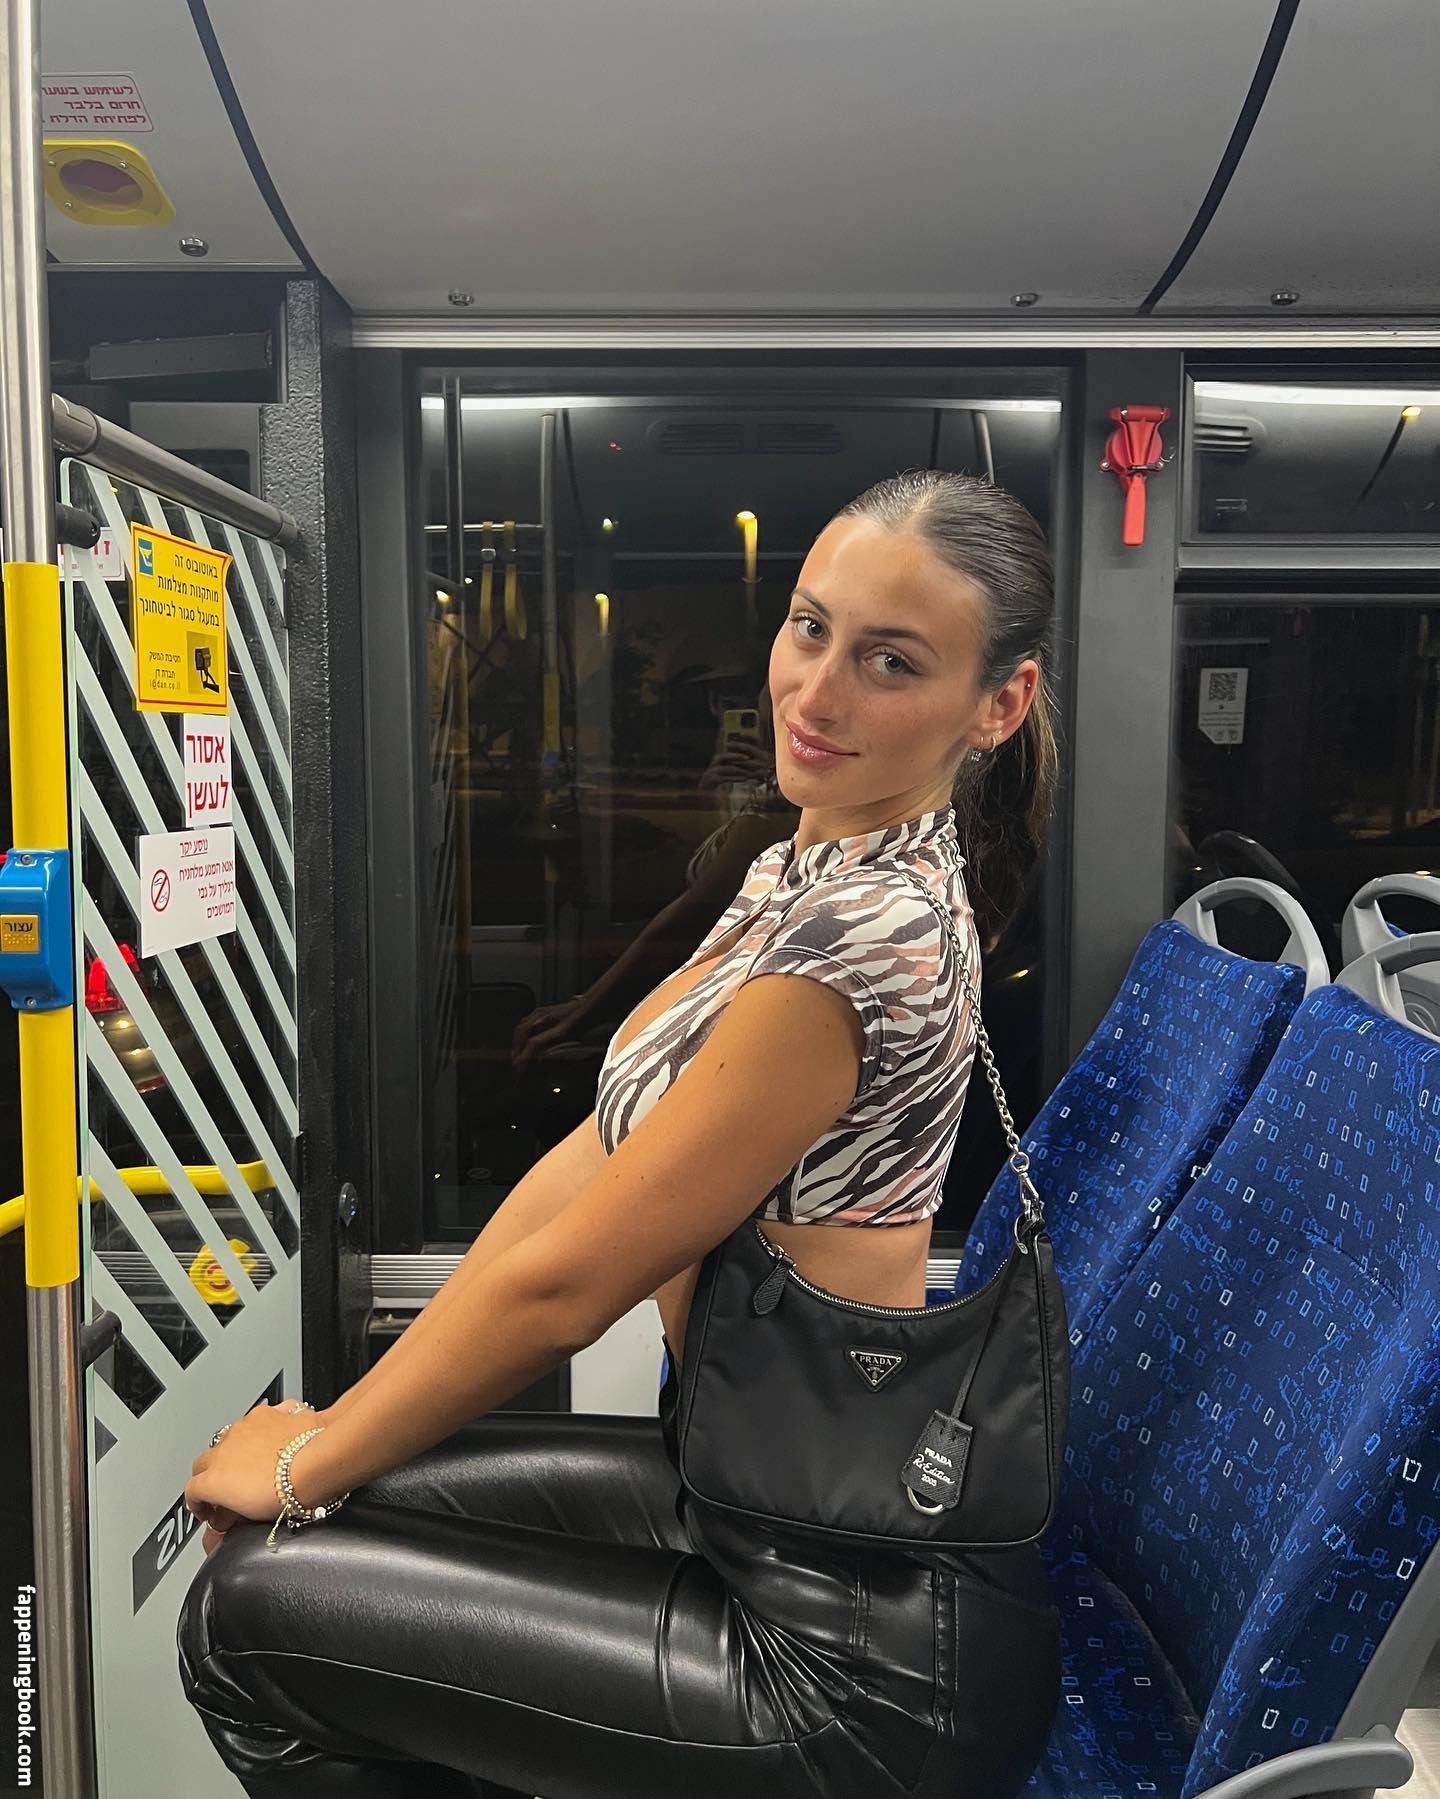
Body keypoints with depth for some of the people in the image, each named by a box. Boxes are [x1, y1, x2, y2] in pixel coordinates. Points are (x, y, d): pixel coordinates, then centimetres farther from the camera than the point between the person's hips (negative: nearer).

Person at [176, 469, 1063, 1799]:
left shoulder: (863, 933, -26)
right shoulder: (818, 866, 4)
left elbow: (563, 1284, -20)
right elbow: (595, 1153, 4)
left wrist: (305, 1468, -3)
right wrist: (349, 1426, 5)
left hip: (863, 1648, -8)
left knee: (250, 1608, 0)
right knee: (353, 1509, 14)